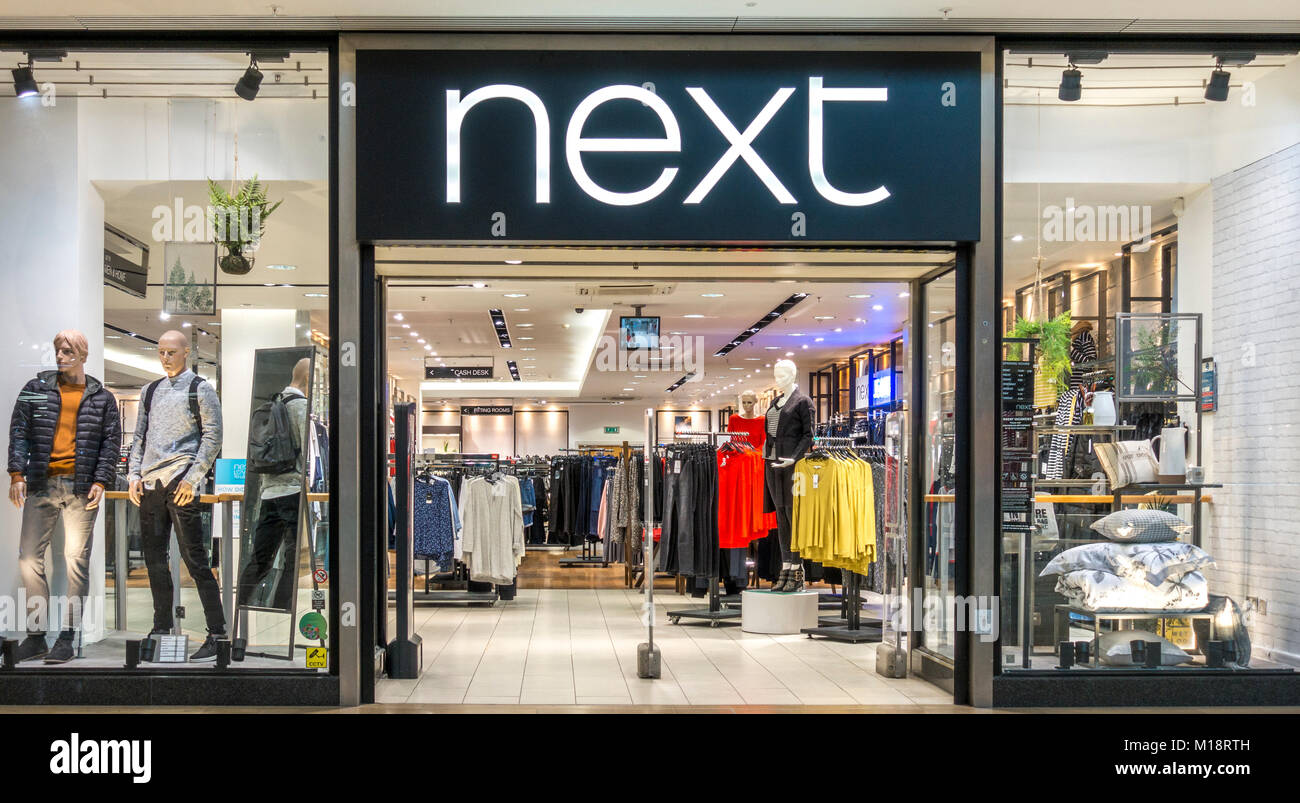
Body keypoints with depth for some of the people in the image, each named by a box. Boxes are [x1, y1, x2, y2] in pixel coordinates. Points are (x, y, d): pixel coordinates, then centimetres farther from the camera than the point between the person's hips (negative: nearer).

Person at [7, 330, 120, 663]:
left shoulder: (101, 398, 8)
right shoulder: (36, 389, 10)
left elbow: (111, 441, 6)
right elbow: (19, 431, 6)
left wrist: (100, 481, -5)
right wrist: (17, 474, -4)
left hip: (81, 486, -2)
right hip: (41, 484, 2)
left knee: (77, 560, -3)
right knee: (29, 557, 0)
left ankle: (67, 639, 2)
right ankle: (35, 637, 8)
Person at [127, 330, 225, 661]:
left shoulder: (200, 390, 1)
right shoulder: (150, 391, 18)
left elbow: (213, 437, -4)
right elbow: (139, 436, 20)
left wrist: (192, 479, -12)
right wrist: (134, 474, 6)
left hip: (180, 482, -6)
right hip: (149, 484, 6)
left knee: (194, 558, -9)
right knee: (154, 557, 9)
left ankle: (217, 632, -8)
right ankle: (161, 627, 19)